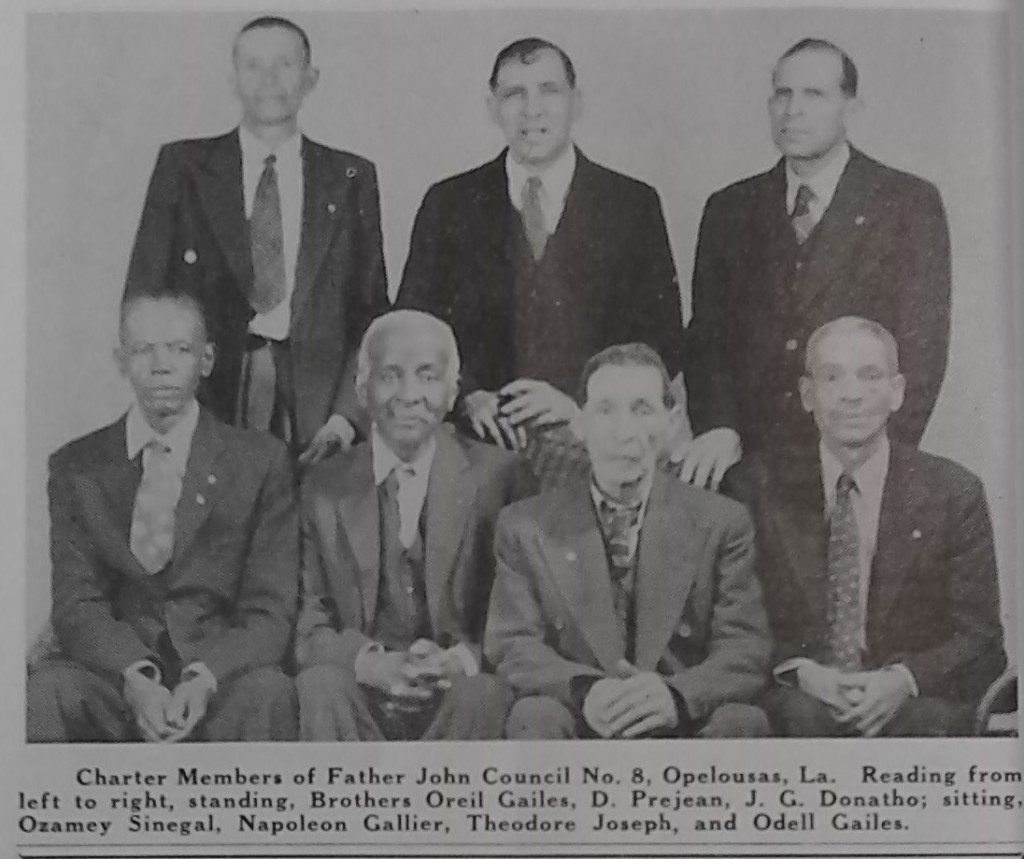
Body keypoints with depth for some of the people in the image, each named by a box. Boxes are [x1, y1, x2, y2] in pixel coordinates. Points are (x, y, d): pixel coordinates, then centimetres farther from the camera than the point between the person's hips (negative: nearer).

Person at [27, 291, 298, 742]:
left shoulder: (261, 461, 3)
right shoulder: (76, 467, 8)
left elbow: (269, 614, -1)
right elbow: (76, 605, 1)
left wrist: (203, 679, -20)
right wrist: (136, 679, -19)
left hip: (223, 681, -1)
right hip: (114, 682, 1)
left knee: (267, 693, -33)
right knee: (46, 690, -29)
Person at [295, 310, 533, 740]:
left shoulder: (496, 475, 3)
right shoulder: (324, 488, 7)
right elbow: (307, 627, 5)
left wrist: (461, 660, -18)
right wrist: (370, 662, -17)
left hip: (459, 696, -1)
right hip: (360, 698, 1)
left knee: (485, 696, -33)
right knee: (318, 686, -30)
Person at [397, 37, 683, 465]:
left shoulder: (634, 204, 6)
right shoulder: (449, 204, 9)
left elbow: (662, 338, 4)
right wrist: (468, 395, -9)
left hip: (597, 447, 0)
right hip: (481, 448, 1)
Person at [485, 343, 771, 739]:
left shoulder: (722, 522, 6)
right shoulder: (526, 526, 8)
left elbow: (746, 650, -2)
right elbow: (512, 646, 0)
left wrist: (677, 694, -25)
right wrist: (585, 690, -22)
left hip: (684, 725, 0)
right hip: (579, 728, 0)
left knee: (741, 722, -30)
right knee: (535, 716, -31)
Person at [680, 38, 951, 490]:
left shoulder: (910, 203, 3)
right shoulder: (729, 210, 11)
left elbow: (922, 348, -2)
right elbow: (707, 338, 9)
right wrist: (720, 428, -8)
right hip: (746, 465, 2)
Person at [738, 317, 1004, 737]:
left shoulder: (955, 492, 3)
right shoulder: (762, 485, 4)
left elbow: (980, 638, 4)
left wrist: (902, 679, -15)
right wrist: (800, 671, -14)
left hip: (918, 699, 1)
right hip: (800, 694, 0)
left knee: (928, 719, -33)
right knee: (801, 715, -34)